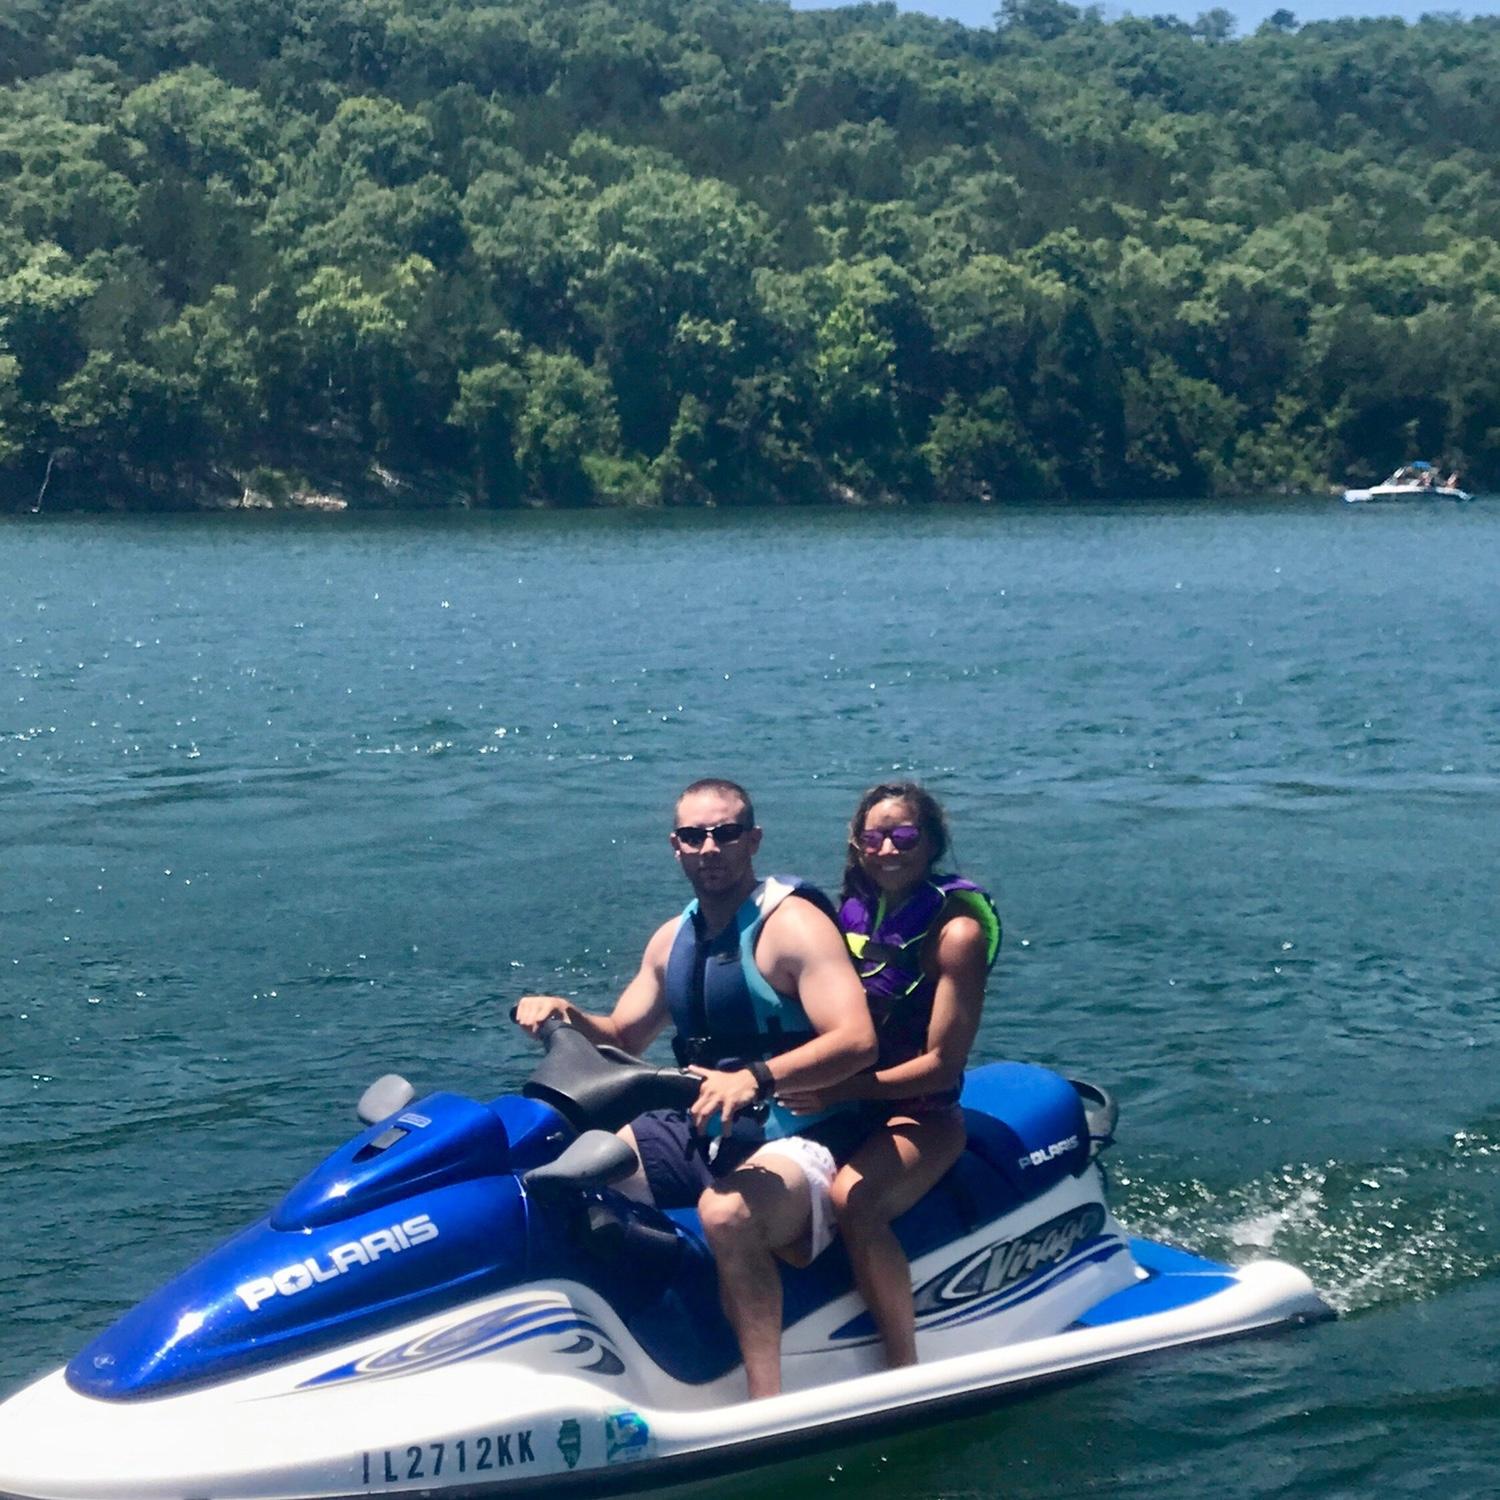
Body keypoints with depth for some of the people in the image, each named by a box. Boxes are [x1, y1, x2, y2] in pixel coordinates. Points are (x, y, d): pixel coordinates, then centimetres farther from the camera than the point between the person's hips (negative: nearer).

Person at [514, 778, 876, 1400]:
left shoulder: (792, 923, -13)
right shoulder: (674, 937, 12)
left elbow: (857, 1041, -25)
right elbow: (621, 1039, 19)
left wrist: (755, 1079, -40)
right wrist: (566, 1015, -4)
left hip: (801, 1142, -8)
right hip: (703, 1132, 8)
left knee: (726, 1210, -40)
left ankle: (769, 1411, -40)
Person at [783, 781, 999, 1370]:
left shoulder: (955, 929, -9)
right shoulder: (853, 913, 9)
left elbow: (942, 1064, -13)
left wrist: (837, 1091, -20)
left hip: (922, 1115, -6)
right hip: (846, 1107, 7)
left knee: (853, 1200, -34)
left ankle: (906, 1372, -27)